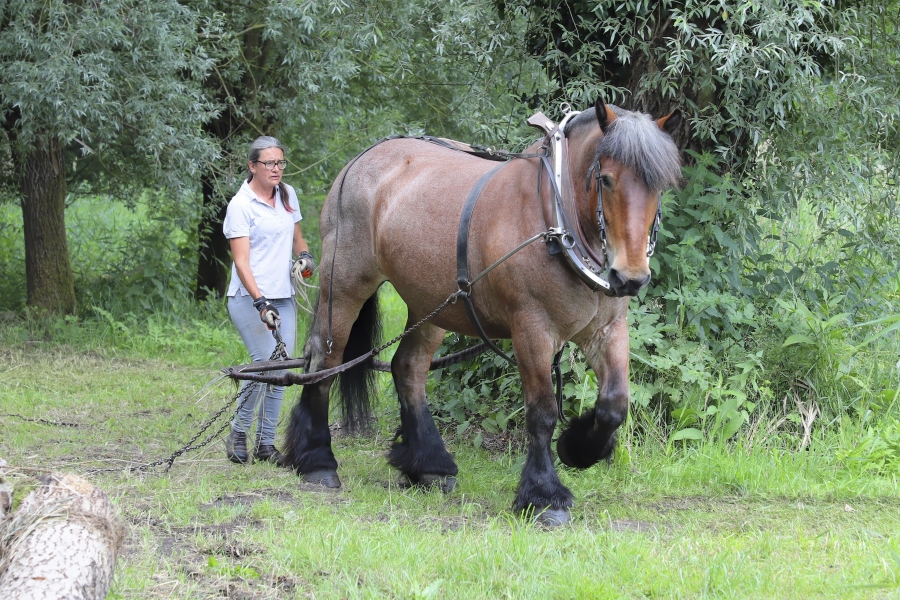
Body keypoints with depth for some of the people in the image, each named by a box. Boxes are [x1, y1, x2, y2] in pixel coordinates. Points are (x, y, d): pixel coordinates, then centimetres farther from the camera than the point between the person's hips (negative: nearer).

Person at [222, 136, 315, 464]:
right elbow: (242, 261, -15)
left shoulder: (288, 195, 10)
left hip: (283, 298, 6)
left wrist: (305, 256, 1)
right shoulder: (240, 205, -10)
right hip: (249, 298, -6)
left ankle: (266, 443, 10)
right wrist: (260, 302, -26)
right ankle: (238, 433, -3)